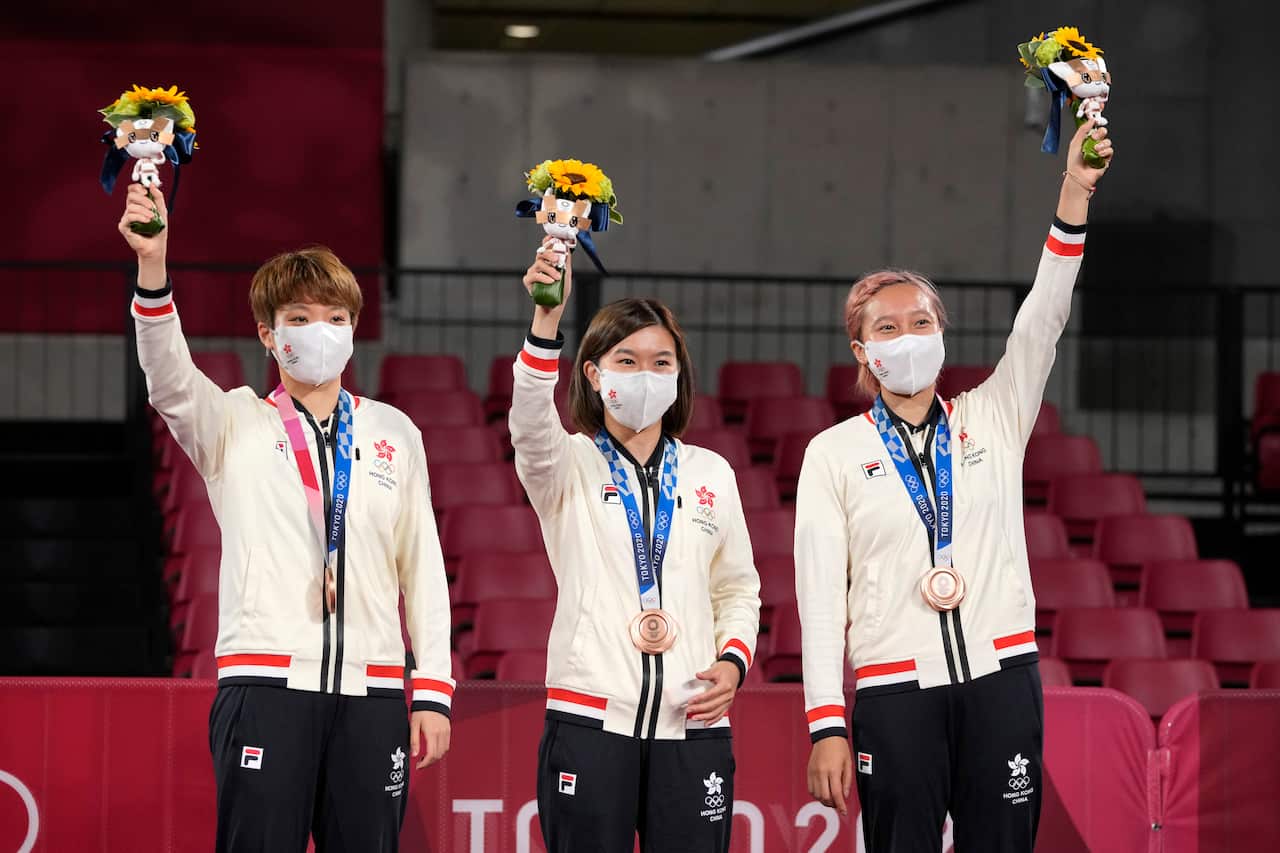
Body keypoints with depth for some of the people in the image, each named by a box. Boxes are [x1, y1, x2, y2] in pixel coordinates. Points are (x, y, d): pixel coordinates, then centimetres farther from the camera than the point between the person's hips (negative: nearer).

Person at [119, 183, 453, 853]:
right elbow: (168, 377, -12)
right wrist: (153, 266, -28)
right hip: (265, 684, -2)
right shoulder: (234, 425, 9)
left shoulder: (394, 434, 15)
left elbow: (422, 565, 14)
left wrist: (434, 690, 6)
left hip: (371, 692, 2)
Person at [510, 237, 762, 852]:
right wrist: (547, 317, -34)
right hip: (589, 721, -2)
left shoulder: (710, 473, 14)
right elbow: (530, 426, -19)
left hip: (691, 722, 2)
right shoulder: (570, 466, 4)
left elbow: (738, 589, 20)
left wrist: (733, 660, -1)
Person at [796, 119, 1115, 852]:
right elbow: (819, 592, 1)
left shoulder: (992, 422, 12)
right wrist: (827, 725, -7)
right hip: (895, 689, -2)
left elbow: (1041, 322, 1)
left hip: (1001, 679, 2)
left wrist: (1075, 195, -11)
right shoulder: (835, 453, 5)